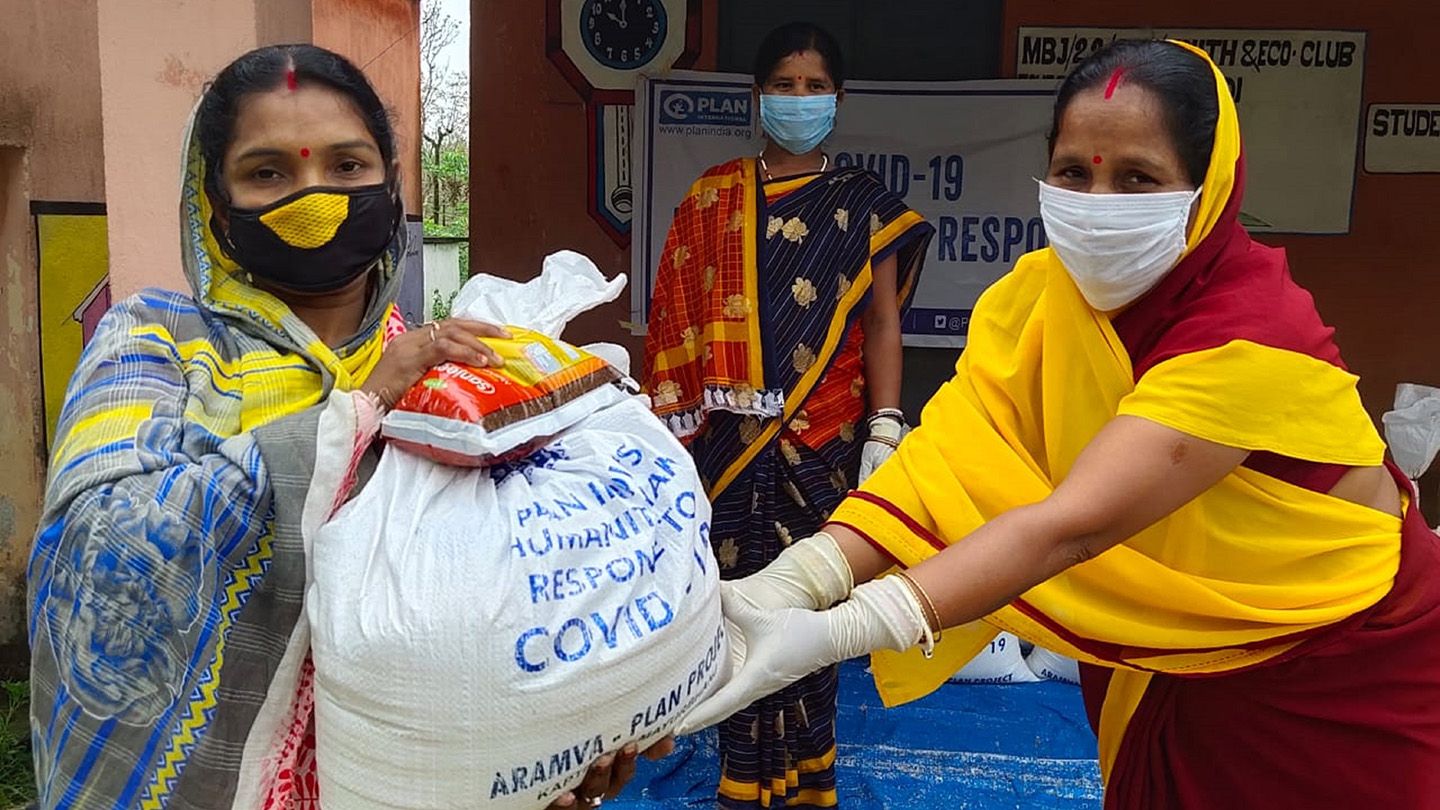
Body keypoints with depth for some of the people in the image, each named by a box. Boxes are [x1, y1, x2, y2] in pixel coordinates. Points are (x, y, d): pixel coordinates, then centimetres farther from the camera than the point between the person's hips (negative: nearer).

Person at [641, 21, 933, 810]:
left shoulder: (864, 205, 7)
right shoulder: (713, 198, 8)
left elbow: (882, 325, 4)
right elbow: (681, 317, 6)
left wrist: (884, 431, -5)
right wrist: (679, 422, 1)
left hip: (824, 441, 0)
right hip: (731, 438, 1)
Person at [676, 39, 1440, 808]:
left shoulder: (1253, 335, -33)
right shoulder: (1043, 291, -14)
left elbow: (1068, 526, -42)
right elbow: (948, 452, -25)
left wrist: (834, 633, -50)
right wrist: (793, 582, -40)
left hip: (1343, 673, -4)